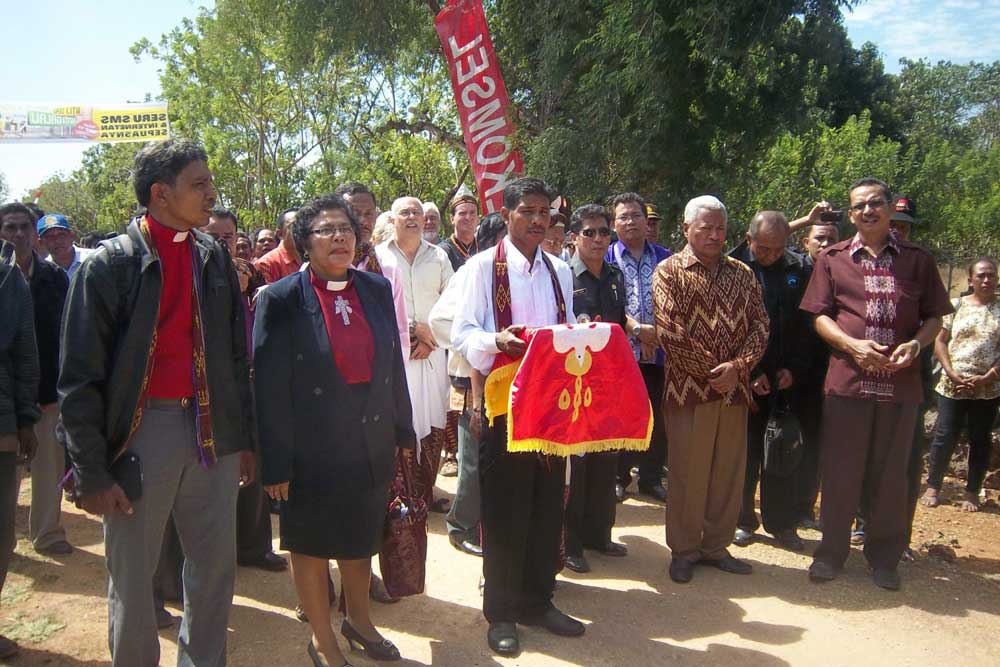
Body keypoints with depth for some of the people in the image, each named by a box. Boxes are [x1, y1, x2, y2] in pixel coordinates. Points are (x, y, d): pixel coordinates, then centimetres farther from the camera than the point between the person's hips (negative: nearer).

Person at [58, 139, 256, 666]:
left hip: (212, 432, 4)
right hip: (141, 433, -4)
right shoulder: (110, 264, -7)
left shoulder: (216, 259, 7)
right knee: (132, 577, 9)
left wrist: (245, 438, 10)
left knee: (217, 563, 13)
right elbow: (80, 378, -7)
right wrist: (92, 472, -9)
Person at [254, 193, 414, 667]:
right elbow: (269, 386, -12)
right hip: (311, 450, -4)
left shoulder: (376, 289, 2)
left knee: (361, 539, 21)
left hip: (371, 446, 4)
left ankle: (359, 620, 45)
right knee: (311, 546, 14)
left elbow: (393, 365, 6)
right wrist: (275, 462, -12)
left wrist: (402, 431, 8)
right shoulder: (282, 299, -12)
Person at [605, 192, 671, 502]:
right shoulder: (607, 258, 3)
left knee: (657, 419, 8)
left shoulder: (664, 258, 9)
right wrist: (637, 329, -16)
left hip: (658, 352, 2)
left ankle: (651, 478, 22)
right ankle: (618, 477, 19)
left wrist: (661, 332, -9)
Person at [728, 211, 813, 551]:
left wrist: (795, 368, -3)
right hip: (743, 380, -3)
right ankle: (742, 520, 21)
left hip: (785, 380, 3)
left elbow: (807, 323, 6)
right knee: (744, 451, 6)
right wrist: (747, 373, -10)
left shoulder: (799, 269, 2)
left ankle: (782, 523, 23)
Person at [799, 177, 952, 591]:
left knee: (891, 475, 10)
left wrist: (916, 344, -11)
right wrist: (852, 344, -14)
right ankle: (832, 552, 21)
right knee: (840, 471, 6)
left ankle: (884, 557, 26)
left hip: (901, 382, 1)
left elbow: (935, 316, 10)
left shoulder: (917, 260, 8)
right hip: (847, 381, -1)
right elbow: (819, 316, 2)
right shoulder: (833, 259, 6)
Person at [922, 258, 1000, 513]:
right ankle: (933, 487, 13)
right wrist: (952, 373, -8)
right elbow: (940, 341, 3)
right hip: (952, 386, 0)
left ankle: (972, 492, 19)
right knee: (945, 436, 0)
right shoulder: (957, 306, 5)